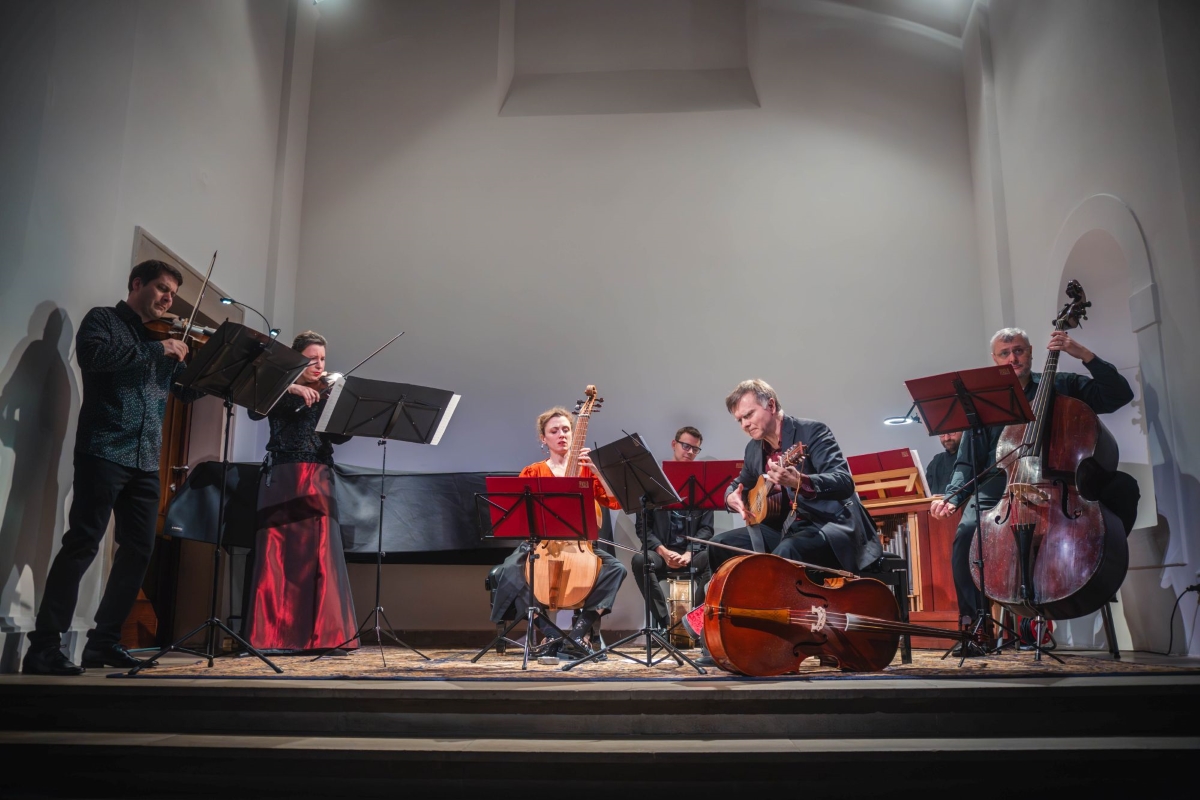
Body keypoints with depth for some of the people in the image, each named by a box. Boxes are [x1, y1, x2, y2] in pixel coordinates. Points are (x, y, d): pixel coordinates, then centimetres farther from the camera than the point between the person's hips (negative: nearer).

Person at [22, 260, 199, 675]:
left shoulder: (165, 340, 20)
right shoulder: (103, 320, 4)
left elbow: (188, 391, 19)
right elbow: (91, 354, -18)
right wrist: (156, 349, -16)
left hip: (146, 459, 7)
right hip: (105, 451, -6)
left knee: (139, 549, 6)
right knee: (83, 543, -11)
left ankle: (103, 641, 16)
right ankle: (43, 647, -7)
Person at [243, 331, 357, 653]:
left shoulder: (328, 395, 13)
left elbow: (339, 436, 0)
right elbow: (255, 412, -11)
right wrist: (290, 388, -18)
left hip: (318, 479, 2)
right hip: (281, 478, -2)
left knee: (320, 553, -4)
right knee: (277, 554, -6)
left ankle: (322, 634, 0)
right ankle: (273, 635, -2)